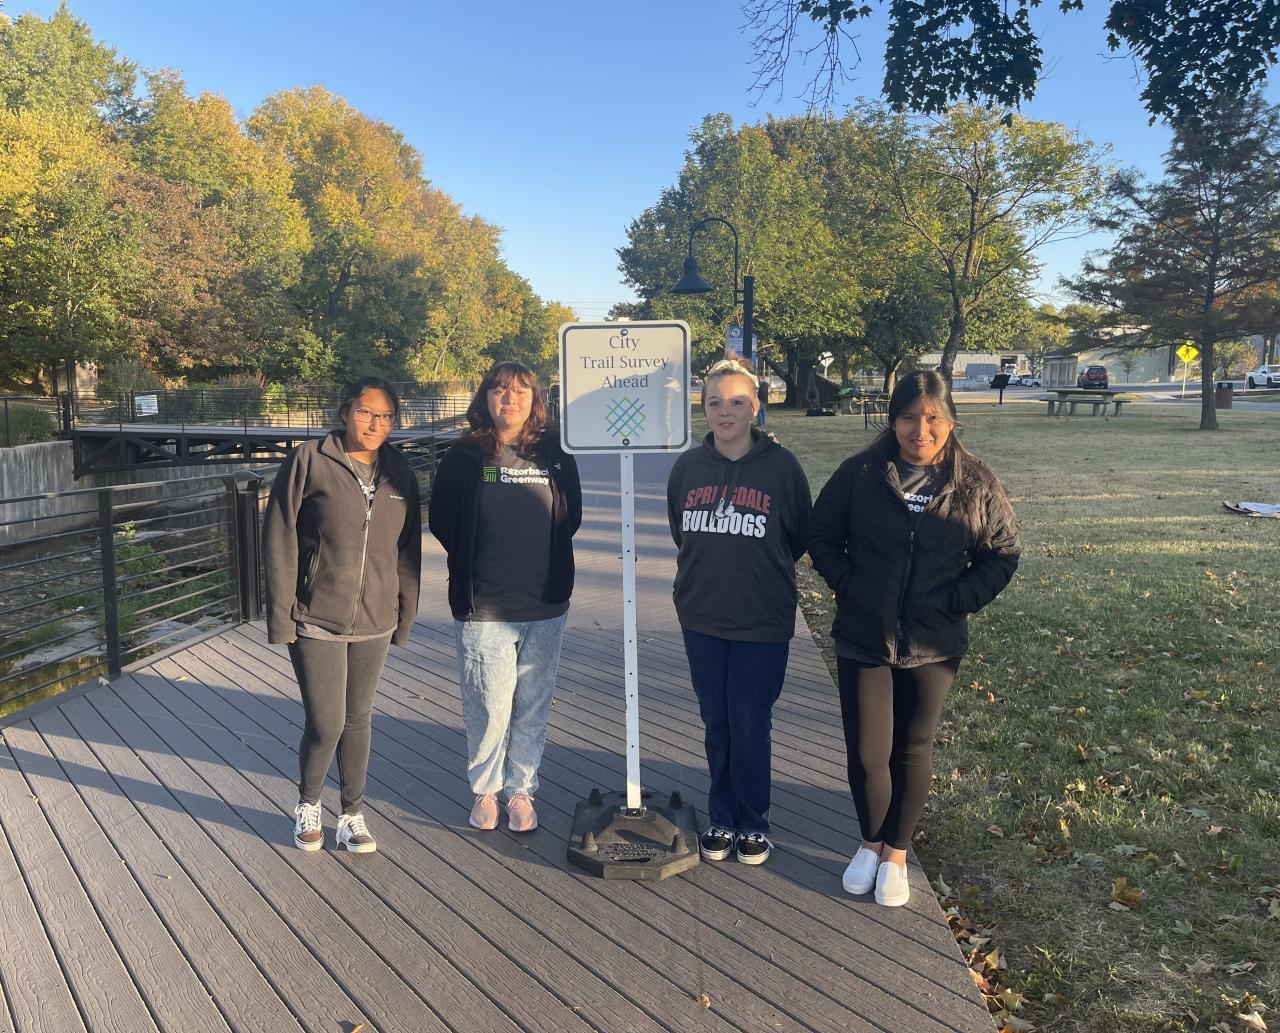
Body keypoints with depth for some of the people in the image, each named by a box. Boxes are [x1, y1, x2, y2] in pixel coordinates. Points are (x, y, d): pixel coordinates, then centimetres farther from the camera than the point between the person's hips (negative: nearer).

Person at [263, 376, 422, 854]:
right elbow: (279, 542, -8)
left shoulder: (398, 472, 5)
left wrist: (405, 614, 10)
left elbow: (408, 549, 10)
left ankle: (353, 816, 29)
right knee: (326, 725, -2)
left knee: (358, 721, 14)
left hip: (373, 623, 4)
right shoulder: (309, 461, -8)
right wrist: (281, 616, -10)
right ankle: (307, 804, 27)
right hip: (316, 621, -4)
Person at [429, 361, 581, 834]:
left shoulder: (555, 454, 4)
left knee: (532, 706, 10)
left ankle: (521, 790, 26)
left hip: (545, 606, 2)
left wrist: (549, 565, 8)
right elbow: (442, 520, 7)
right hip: (483, 609, -2)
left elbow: (571, 518, 14)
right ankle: (485, 789, 25)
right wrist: (475, 564, 8)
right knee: (489, 706, 3)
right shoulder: (464, 456, -1)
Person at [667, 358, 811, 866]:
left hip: (762, 620, -3)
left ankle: (753, 823, 24)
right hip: (701, 618, 3)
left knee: (751, 726, 4)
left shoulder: (781, 465, -9)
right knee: (716, 724, 13)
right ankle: (721, 819, 28)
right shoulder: (688, 466, 1)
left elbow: (801, 537, 2)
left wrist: (759, 568, 8)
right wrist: (713, 568, 11)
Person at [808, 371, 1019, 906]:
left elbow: (1002, 554, 3)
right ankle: (871, 842, 30)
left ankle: (896, 853, 33)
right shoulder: (859, 474, -5)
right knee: (866, 753, 3)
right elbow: (822, 537, 3)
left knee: (913, 751, 13)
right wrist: (850, 588, -7)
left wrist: (956, 601, -7)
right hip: (863, 639, 0)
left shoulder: (975, 485, -4)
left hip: (933, 643, 1)